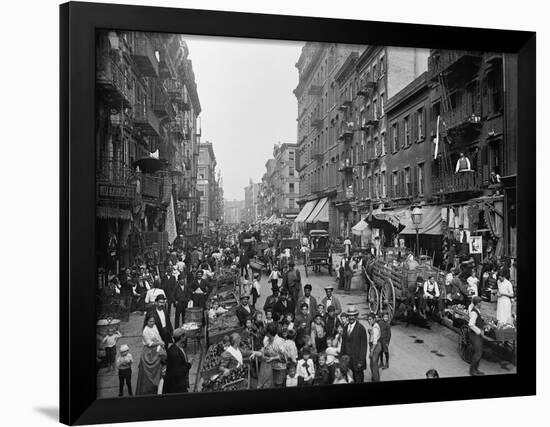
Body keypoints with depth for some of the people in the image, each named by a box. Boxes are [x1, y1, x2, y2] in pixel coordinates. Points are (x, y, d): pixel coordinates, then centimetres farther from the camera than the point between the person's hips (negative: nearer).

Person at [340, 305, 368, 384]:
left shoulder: (361, 328, -11)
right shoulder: (346, 327, 8)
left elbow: (364, 346, -11)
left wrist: (361, 361, -13)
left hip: (357, 359, -5)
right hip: (347, 359, 5)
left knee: (358, 379, 3)